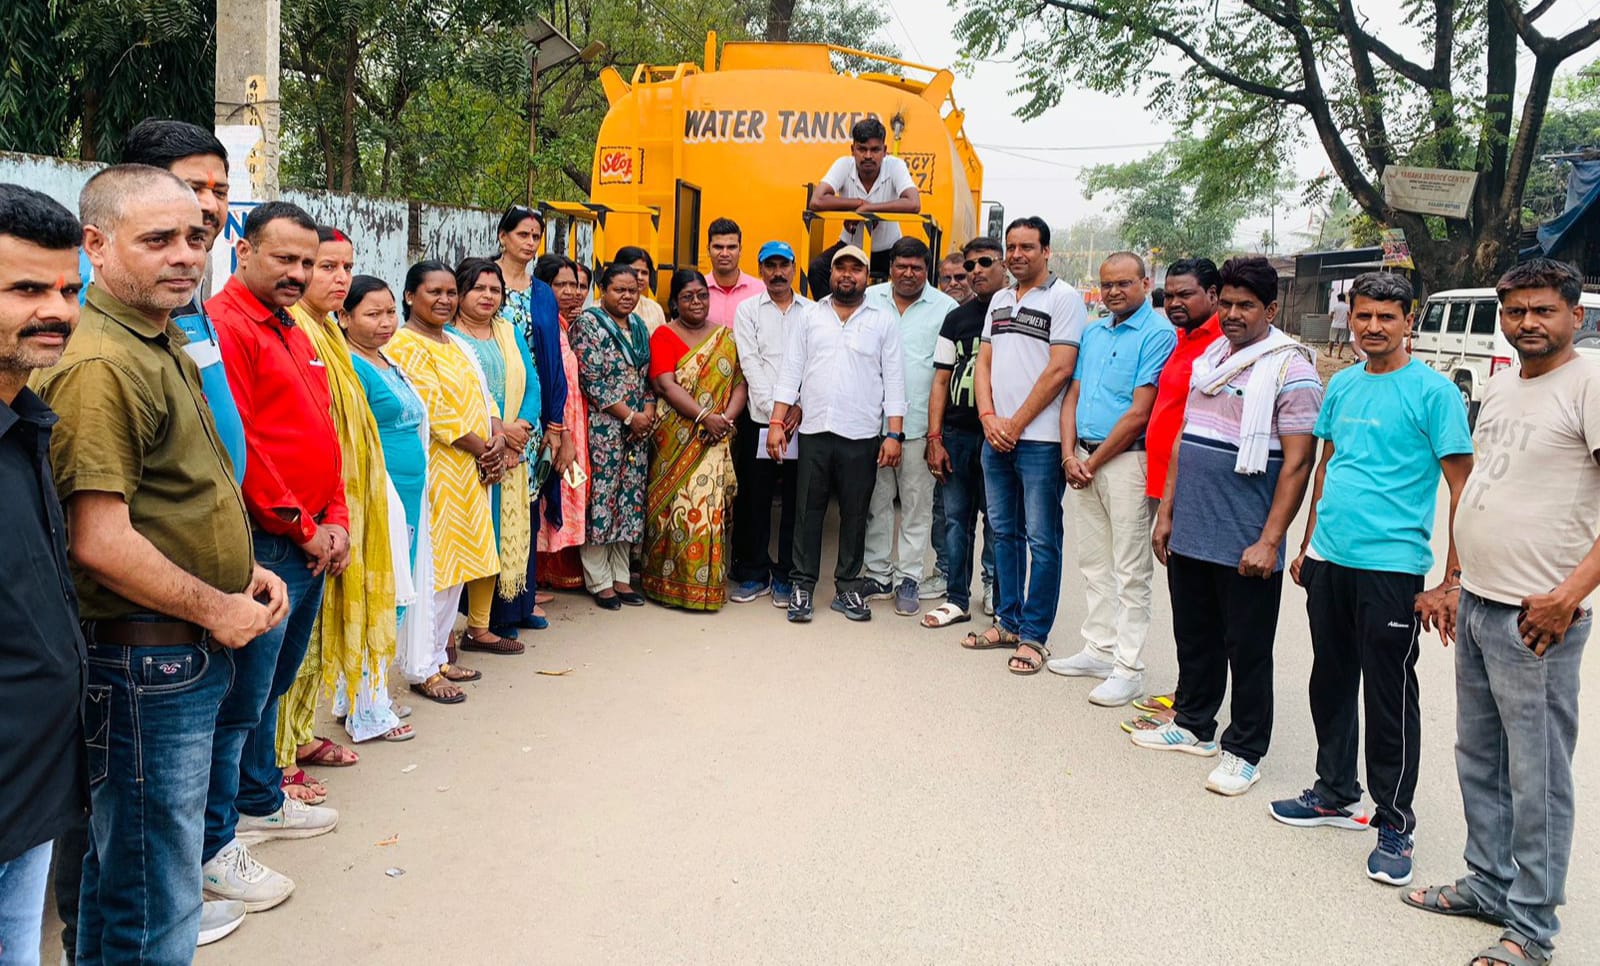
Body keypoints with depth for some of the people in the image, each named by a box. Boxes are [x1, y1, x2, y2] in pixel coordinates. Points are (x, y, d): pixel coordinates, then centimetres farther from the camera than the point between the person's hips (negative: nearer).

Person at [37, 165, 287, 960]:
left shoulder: (166, 344, 13)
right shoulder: (100, 365, -20)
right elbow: (100, 543, -25)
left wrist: (242, 572, 8)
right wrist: (217, 609, -14)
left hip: (193, 651, 10)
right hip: (148, 660, -10)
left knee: (125, 856, 24)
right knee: (151, 895, 3)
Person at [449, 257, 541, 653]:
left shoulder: (510, 334, 17)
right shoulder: (445, 335, -2)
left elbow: (531, 384, 10)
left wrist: (521, 427, -8)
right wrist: (496, 429, -20)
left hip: (509, 455, 6)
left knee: (496, 537, 8)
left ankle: (479, 627, 17)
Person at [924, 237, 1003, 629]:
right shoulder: (956, 318, 12)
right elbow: (941, 381, 11)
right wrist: (935, 438, 4)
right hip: (957, 433, 4)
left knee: (997, 519, 3)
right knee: (955, 516, 7)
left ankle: (994, 589, 19)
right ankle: (956, 599, 15)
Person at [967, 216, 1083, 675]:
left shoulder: (1064, 298, -5)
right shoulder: (999, 300, 16)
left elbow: (1059, 370, -12)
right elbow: (983, 363, 14)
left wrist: (1015, 424, -11)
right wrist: (989, 418, -3)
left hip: (1039, 439, -7)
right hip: (996, 437, 7)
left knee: (1041, 539, -2)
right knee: (1004, 531, 13)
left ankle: (1034, 636, 4)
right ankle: (1007, 622, 23)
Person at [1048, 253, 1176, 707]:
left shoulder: (1158, 334, -10)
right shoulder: (1092, 333, 14)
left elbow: (1139, 413, -15)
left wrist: (1094, 462, -11)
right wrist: (1070, 455, 0)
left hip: (1125, 460, -8)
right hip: (1082, 460, 8)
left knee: (1130, 571, -2)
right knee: (1093, 562, 14)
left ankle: (1128, 669, 3)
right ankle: (1099, 650, 24)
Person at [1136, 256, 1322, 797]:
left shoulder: (1290, 369, -10)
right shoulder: (1208, 358, 12)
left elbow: (1297, 463, -14)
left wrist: (1269, 540, -17)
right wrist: (1166, 511, 14)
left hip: (1245, 543, -7)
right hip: (1189, 532, 7)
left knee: (1247, 650, 6)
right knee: (1194, 637, 18)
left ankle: (1245, 751, 19)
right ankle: (1192, 725, 35)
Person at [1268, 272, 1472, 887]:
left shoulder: (1433, 391, -8)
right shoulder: (1341, 386, 11)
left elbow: (1461, 488, -9)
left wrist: (1452, 579, -14)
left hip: (1391, 565, -6)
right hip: (1328, 559, 6)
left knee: (1390, 697, 2)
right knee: (1331, 683, 16)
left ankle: (1395, 822, 16)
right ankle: (1336, 794, 33)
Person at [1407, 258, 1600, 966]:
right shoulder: (1499, 387, 13)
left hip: (1536, 619, -8)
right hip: (1475, 606, 8)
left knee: (1536, 777, 1)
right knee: (1478, 760, 17)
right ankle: (1489, 885, 33)